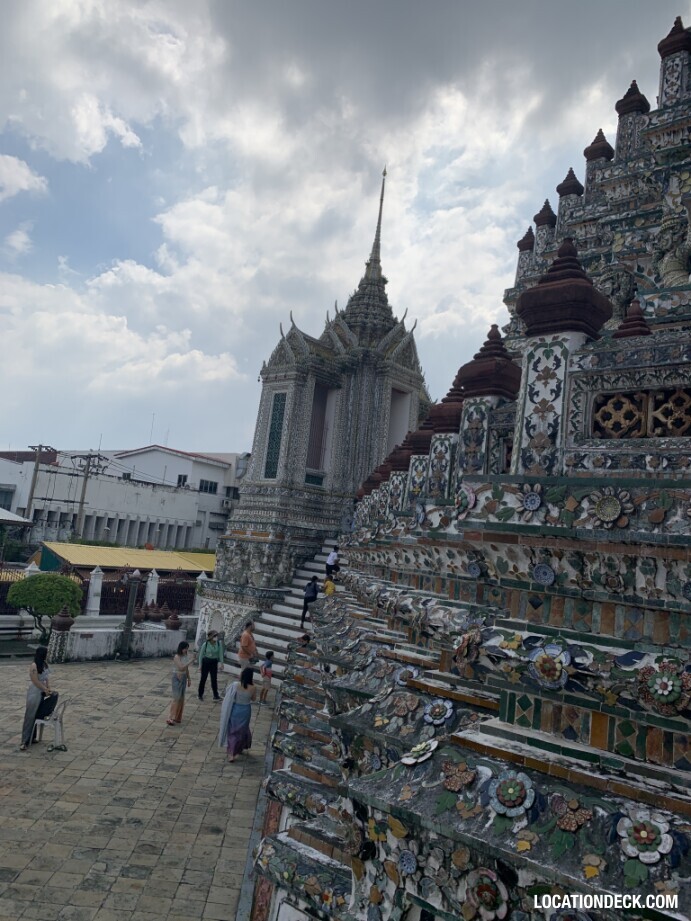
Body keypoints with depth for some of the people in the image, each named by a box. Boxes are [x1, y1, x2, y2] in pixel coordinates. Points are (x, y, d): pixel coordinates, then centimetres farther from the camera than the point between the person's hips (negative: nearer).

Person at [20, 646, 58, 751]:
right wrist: (45, 690, -11)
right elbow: (35, 681, -19)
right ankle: (25, 742, 5)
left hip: (42, 692, 8)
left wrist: (48, 689, 0)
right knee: (30, 716, -2)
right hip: (34, 693, -8)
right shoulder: (34, 666, -19)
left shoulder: (44, 664, 5)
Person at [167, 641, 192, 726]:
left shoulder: (186, 656, 5)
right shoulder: (177, 657, -16)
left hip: (184, 678, 7)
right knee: (176, 698, -10)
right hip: (177, 678, -7)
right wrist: (190, 661, -29)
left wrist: (189, 679, 16)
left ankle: (178, 717, 19)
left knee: (181, 698, 10)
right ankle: (171, 718, -7)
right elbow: (181, 667, -27)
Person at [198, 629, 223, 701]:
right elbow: (201, 654, -5)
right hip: (206, 662, -2)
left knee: (214, 679, 4)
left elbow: (220, 654, -1)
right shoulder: (205, 644, -16)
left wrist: (221, 663, -3)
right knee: (203, 678, 10)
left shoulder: (218, 644, -10)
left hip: (214, 663, 2)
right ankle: (200, 694, 26)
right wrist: (200, 664, -1)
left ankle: (216, 695, 11)